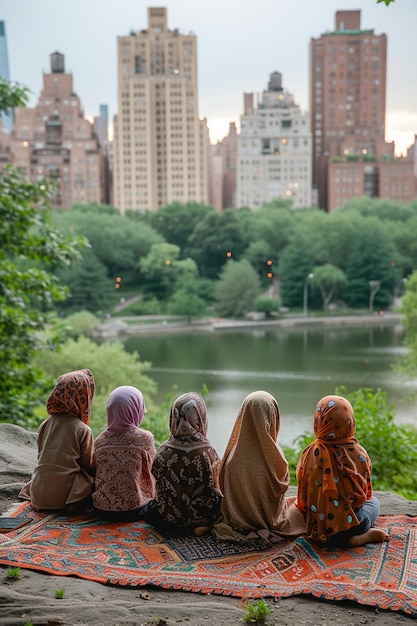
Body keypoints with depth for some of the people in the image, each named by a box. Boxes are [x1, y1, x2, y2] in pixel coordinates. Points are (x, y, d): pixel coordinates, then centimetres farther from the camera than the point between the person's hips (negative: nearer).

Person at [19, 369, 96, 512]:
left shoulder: (45, 425, 6)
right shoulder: (83, 430, -10)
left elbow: (41, 456, 14)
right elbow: (90, 466, -2)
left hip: (37, 494, 6)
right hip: (62, 494, -6)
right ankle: (74, 505, -6)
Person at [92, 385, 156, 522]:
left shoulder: (100, 440, 1)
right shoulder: (144, 438, -9)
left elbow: (97, 476, 9)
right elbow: (150, 474, 0)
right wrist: (150, 496, 18)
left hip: (102, 509, 4)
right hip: (134, 509, -4)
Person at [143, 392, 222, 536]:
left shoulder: (163, 451, -13)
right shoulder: (207, 451, -16)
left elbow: (160, 491, -2)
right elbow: (214, 488, -5)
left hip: (170, 519, 1)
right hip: (202, 516, -1)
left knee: (149, 509, 31)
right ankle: (202, 525, 2)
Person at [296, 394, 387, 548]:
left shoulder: (310, 454, -11)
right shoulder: (359, 453, -10)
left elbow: (303, 494, -1)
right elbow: (367, 491, 5)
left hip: (317, 527, 0)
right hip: (351, 522, 0)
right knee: (374, 501, 31)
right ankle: (367, 535, 4)